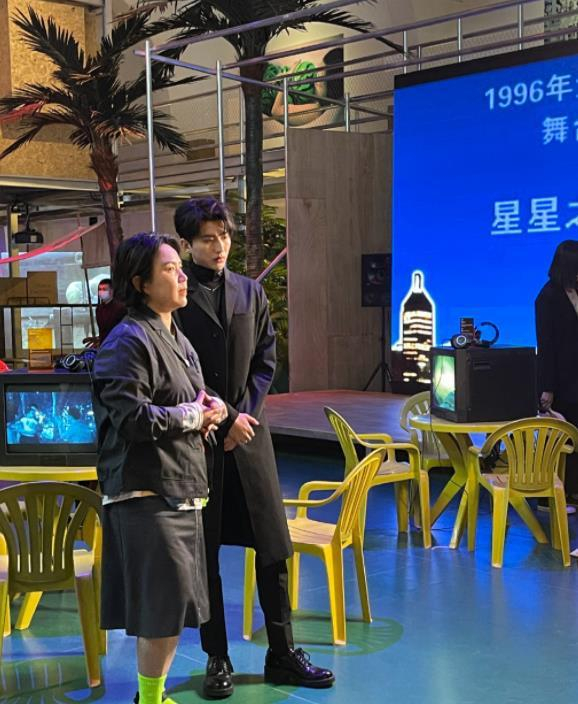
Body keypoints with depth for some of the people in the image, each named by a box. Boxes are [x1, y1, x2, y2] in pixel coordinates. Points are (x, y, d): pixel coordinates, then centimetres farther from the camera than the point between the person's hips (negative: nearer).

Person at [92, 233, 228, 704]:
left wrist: (211, 409, 5)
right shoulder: (128, 341, -13)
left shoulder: (178, 341, 17)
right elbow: (131, 417, -22)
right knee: (165, 606, -7)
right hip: (148, 492, -9)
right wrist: (194, 416, -11)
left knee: (170, 607, 14)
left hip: (180, 488, 9)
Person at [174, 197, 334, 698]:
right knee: (204, 554, 5)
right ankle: (217, 659, 17)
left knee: (273, 547, 5)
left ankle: (282, 655, 17)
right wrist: (225, 419, -10)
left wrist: (243, 414, -4)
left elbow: (265, 362, 10)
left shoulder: (251, 292, 11)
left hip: (249, 432, 4)